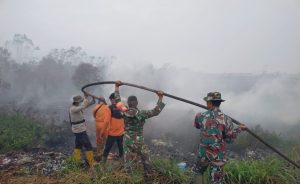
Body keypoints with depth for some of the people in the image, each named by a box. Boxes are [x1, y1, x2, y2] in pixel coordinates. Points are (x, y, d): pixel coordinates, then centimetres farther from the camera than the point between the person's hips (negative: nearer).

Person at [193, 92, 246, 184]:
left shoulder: (200, 116, -8)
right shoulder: (226, 119, -12)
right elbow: (230, 139, -3)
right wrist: (239, 128, 11)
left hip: (203, 153, 1)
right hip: (218, 156, -1)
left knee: (198, 172, 27)